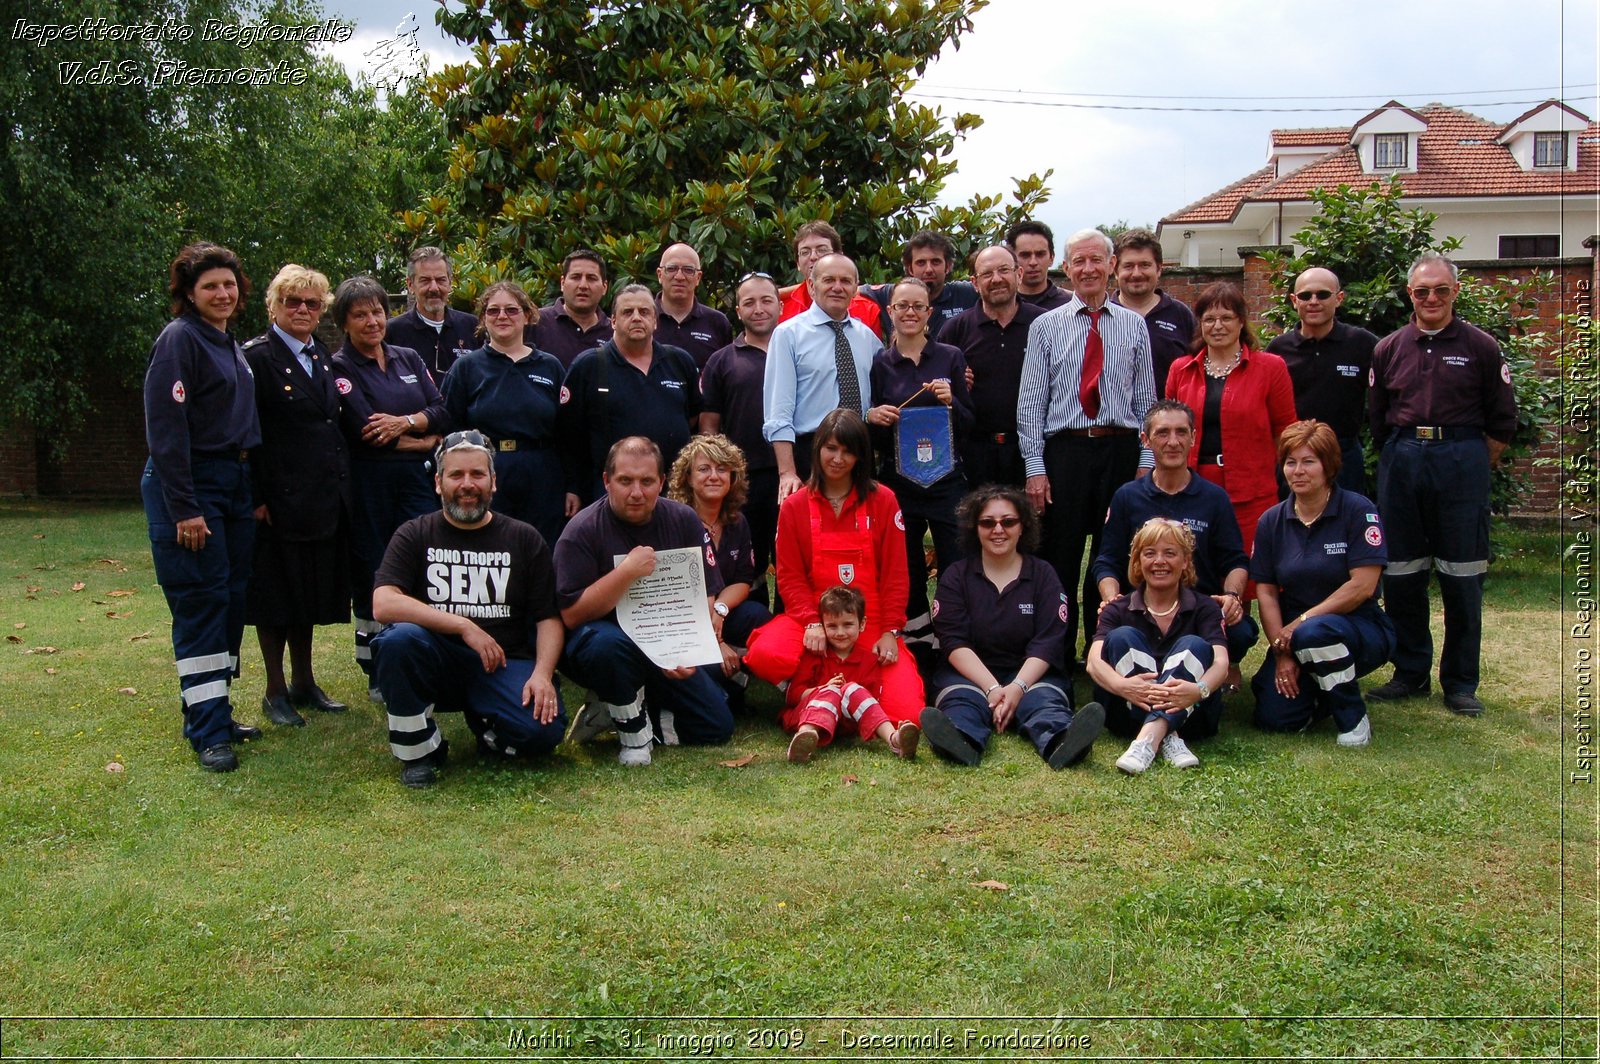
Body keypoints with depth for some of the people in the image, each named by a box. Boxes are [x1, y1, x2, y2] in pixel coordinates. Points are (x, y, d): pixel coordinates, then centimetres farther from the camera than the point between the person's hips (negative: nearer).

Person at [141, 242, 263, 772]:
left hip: (234, 484, 8)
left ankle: (214, 712, 20)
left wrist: (257, 492, 14)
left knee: (233, 598, 10)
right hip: (190, 487, -8)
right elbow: (166, 429, -17)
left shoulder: (230, 345, 15)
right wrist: (184, 509, -21)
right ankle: (208, 731, -3)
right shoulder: (179, 339, -11)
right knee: (201, 603, -7)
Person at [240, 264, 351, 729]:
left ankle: (304, 682, 27)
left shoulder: (323, 357, 14)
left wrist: (341, 486, 12)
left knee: (313, 592, 15)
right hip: (280, 499, -7)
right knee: (277, 595, 3)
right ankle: (275, 692, 15)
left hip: (325, 498, 7)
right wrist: (258, 498, -18)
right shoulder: (257, 357, -9)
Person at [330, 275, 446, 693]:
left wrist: (405, 422, -12)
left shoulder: (409, 358, 15)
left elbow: (440, 410, 6)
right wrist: (423, 442, -5)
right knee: (371, 577, 1)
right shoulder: (339, 368, 0)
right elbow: (364, 431, -12)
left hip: (416, 480, 4)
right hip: (368, 483, -4)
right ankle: (378, 675, 11)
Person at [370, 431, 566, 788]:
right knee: (398, 637, -33)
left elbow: (548, 617, 3)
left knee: (545, 729, -27)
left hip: (504, 663, 0)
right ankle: (419, 749, -10)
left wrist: (542, 674, -16)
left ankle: (484, 723, 10)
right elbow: (383, 604, -13)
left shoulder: (524, 539, 8)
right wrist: (466, 626, -19)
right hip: (437, 661, 0)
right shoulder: (414, 535, 4)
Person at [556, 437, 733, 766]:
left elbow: (707, 598, -2)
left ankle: (630, 711, 11)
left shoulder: (683, 521, -3)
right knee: (607, 643, -40)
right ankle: (632, 729, -14)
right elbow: (571, 615, -23)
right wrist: (626, 572, -33)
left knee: (717, 726, -6)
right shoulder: (582, 531, -16)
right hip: (602, 643, -4)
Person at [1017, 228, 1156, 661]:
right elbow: (1031, 402, 1)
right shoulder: (1045, 327, 4)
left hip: (1121, 451, 1)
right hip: (1065, 451, -1)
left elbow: (1145, 400, 8)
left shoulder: (1134, 325, 9)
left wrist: (1146, 461, 0)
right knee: (1061, 560, 2)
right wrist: (1035, 467, -6)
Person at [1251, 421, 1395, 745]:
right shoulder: (1272, 521, 2)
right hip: (1294, 633, 4)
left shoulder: (1358, 511, -10)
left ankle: (1354, 717, -11)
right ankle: (1318, 691, 18)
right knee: (1274, 717, -17)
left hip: (1359, 630, -3)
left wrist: (1302, 621, -18)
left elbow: (1363, 585, -17)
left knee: (1313, 634, -38)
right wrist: (1281, 652, -10)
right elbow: (1266, 591, 0)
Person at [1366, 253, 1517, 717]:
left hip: (1462, 459, -2)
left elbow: (1502, 422, 6)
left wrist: (1470, 466, 4)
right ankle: (1411, 672, 18)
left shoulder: (1481, 347, 3)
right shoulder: (1389, 349, 9)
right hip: (1401, 458, 2)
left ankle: (1460, 683, 9)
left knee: (1462, 575, -1)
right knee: (1400, 572, 5)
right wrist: (1403, 457, 8)